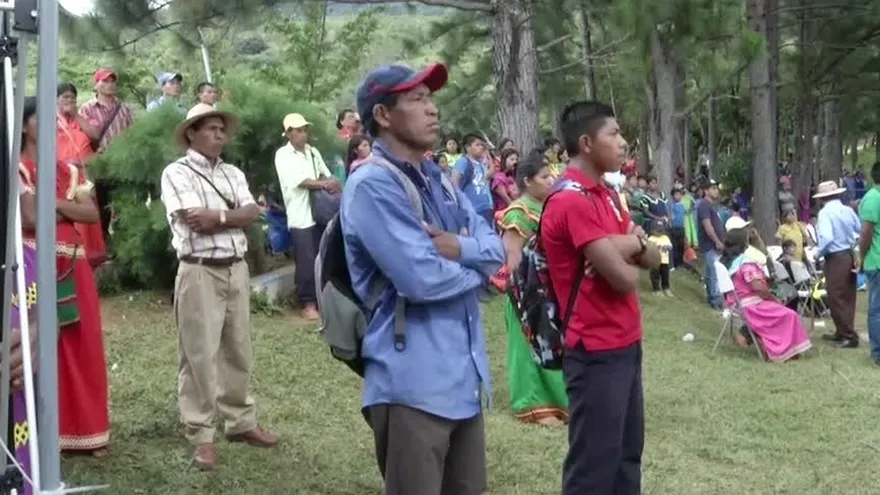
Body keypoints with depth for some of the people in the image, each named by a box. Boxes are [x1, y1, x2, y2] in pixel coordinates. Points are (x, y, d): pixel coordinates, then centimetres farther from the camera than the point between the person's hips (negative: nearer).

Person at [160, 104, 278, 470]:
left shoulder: (233, 174, 15)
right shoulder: (177, 173, -4)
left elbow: (252, 213, 0)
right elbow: (195, 221, -16)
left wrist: (216, 216, -13)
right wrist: (232, 214, -5)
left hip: (237, 270, 6)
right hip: (200, 273, -6)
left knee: (238, 351, 13)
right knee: (199, 355, -3)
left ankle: (240, 422, 25)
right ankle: (201, 436, 4)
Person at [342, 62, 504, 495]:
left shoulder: (438, 180, 15)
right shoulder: (372, 185, -15)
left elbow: (496, 249, 10)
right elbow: (422, 279, -24)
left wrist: (459, 247, -12)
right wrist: (474, 266, -4)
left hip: (463, 375, 9)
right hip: (413, 382, -9)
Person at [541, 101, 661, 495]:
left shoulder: (606, 196, 13)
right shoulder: (573, 201, -19)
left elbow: (654, 259, 12)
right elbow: (623, 278, -22)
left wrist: (634, 244, -10)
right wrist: (631, 251, 0)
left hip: (625, 344, 10)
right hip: (597, 352, -10)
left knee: (627, 456, 17)